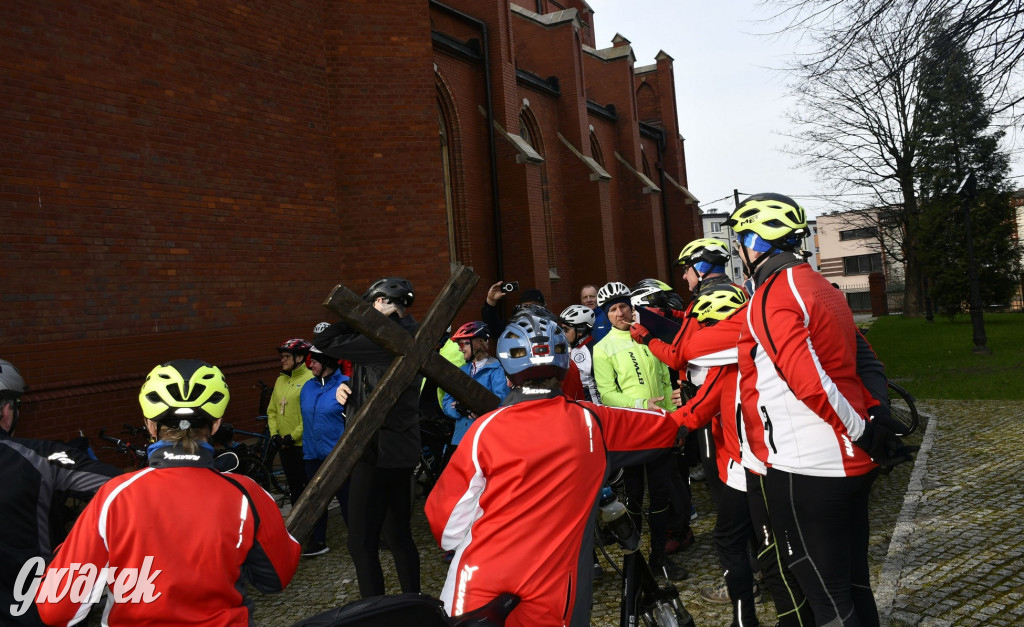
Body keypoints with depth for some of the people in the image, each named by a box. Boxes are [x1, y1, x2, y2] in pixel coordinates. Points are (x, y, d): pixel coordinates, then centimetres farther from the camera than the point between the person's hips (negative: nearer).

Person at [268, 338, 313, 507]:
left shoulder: (309, 380, -13)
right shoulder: (280, 380, 11)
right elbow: (272, 410, 13)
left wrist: (293, 436, -16)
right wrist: (275, 434, 1)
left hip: (303, 444, -7)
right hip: (284, 446, 7)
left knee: (307, 485, 1)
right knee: (293, 486, 17)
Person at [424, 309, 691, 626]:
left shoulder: (486, 429, -9)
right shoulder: (592, 422, -3)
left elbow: (446, 517, -5)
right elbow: (668, 427, 11)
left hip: (479, 588, -2)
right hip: (552, 594, 2)